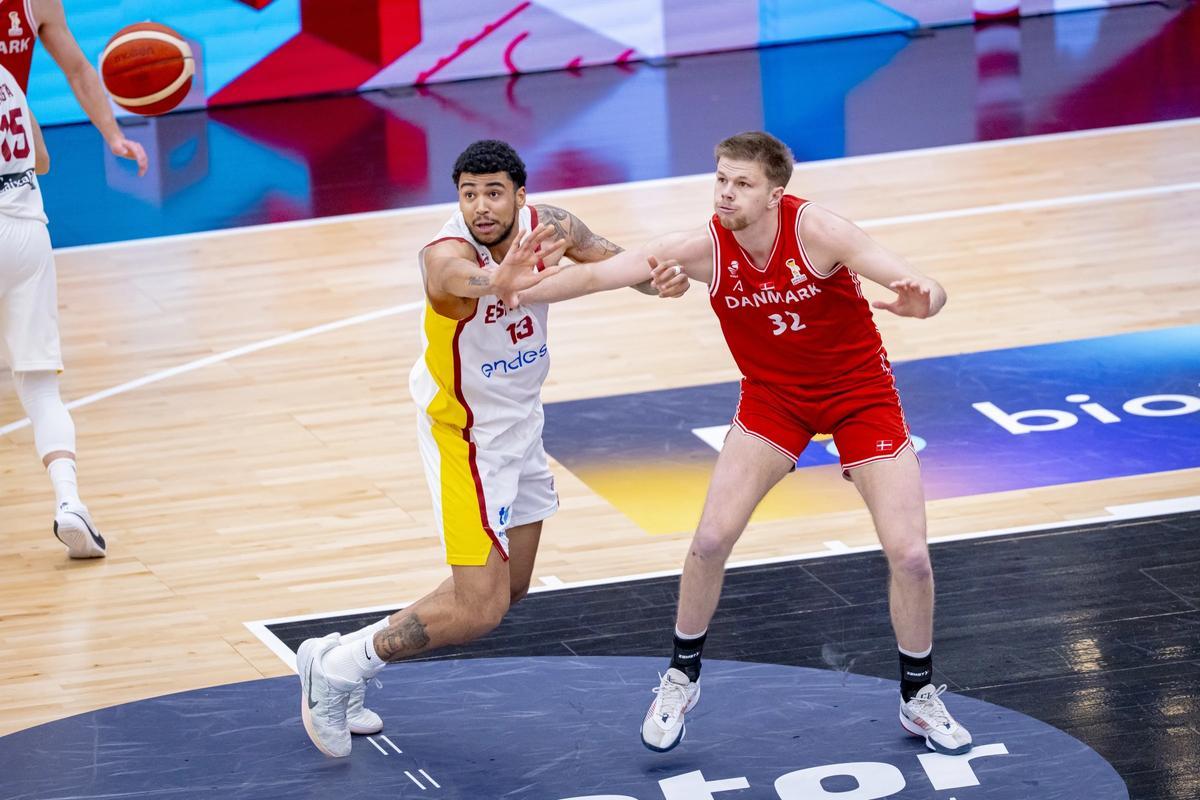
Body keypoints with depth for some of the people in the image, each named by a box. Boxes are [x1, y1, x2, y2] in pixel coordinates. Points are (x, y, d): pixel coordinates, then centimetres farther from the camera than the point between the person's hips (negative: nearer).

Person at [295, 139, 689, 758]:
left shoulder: (546, 225, -12)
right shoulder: (445, 252, -32)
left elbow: (613, 260, 2)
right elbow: (459, 276, -56)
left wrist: (655, 279, -22)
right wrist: (497, 282, -80)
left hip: (521, 424, 8)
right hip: (466, 436, -8)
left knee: (509, 589, 19)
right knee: (479, 611, -12)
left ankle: (354, 652, 28)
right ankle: (333, 669, 4)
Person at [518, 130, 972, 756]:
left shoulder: (816, 231, -28)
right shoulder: (702, 248, -20)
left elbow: (928, 291, -32)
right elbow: (597, 275, -19)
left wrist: (918, 301, -56)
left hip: (860, 393, -2)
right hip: (773, 395, 2)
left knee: (908, 553, -8)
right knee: (712, 538, -9)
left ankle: (918, 698, 14)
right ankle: (681, 678, 15)